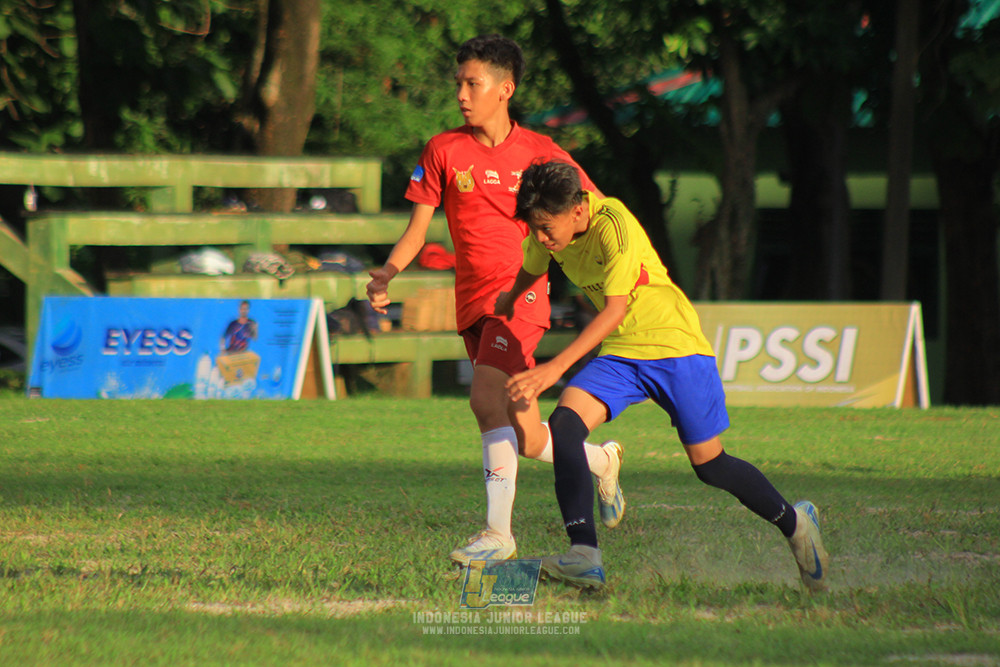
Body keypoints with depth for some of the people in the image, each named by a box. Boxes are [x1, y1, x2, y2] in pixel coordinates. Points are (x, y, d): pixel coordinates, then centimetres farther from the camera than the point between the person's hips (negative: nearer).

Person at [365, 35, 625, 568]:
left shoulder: (539, 153, 0)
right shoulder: (443, 151, 4)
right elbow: (418, 228, 4)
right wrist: (387, 274, -13)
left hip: (521, 291, -4)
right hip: (472, 300, 4)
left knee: (487, 398, -26)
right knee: (528, 441, 7)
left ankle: (499, 532, -25)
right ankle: (600, 460, 38)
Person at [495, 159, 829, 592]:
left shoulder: (613, 224, -27)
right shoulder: (549, 231, -6)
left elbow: (614, 309, -32)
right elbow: (531, 269, 19)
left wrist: (555, 368, -38)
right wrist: (509, 299, 38)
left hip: (675, 345, -6)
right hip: (619, 353, 6)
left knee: (709, 466, 2)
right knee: (564, 424, -20)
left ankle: (795, 523, 29)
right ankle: (584, 557, -24)